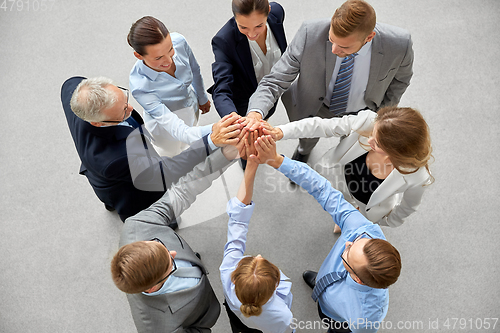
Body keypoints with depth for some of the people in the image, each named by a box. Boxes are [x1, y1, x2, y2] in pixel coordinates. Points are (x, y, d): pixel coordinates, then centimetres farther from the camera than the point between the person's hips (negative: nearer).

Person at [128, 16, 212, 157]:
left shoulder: (179, 41, -30)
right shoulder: (139, 86, -41)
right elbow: (178, 130, -45)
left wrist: (202, 98, 11)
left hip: (191, 104, 4)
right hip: (165, 123, -4)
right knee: (172, 153, 26)